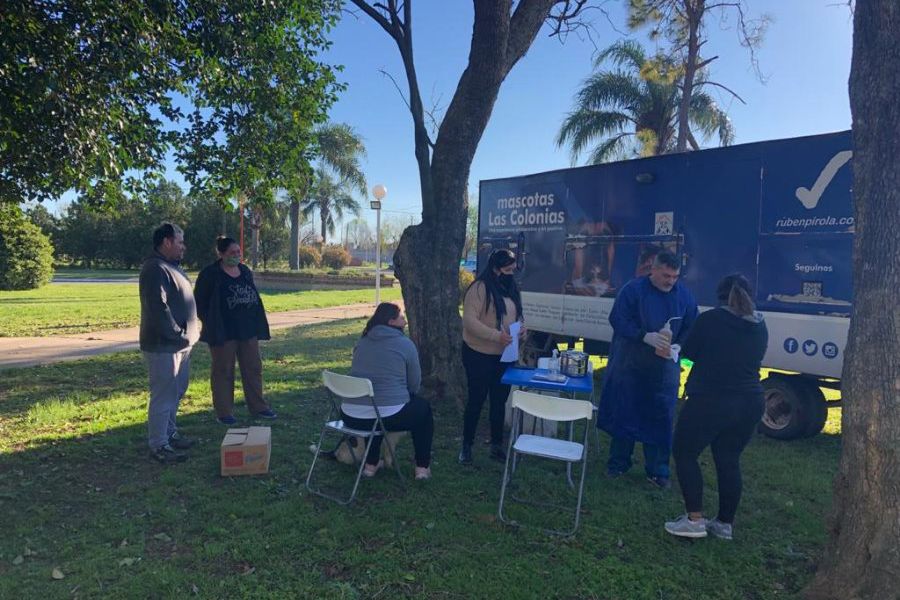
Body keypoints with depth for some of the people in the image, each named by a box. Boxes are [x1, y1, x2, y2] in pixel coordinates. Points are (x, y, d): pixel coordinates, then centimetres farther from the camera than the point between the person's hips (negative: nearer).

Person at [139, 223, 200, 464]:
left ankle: (169, 433, 31)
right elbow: (158, 308, -26)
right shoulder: (155, 269, -18)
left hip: (179, 344, 11)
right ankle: (159, 446, 4)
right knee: (164, 396, -4)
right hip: (163, 345, -11)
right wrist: (178, 335, -20)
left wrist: (187, 335, 17)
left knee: (175, 392, 19)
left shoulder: (171, 266, 16)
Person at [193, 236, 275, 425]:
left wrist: (256, 323, 9)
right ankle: (224, 412, 14)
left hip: (248, 330, 6)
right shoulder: (210, 274, -8)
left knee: (253, 368, 10)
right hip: (223, 331, -6)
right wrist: (212, 324, -7)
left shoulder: (245, 271, 8)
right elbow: (199, 302, -6)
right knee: (223, 371, 5)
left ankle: (258, 407, 22)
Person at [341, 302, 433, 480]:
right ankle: (422, 467, 24)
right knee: (423, 407, 24)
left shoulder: (362, 342, 13)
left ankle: (370, 465, 38)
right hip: (389, 417, -5)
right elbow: (414, 384, 3)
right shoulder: (405, 344, -2)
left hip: (351, 417, 5)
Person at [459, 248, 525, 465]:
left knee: (499, 401, 14)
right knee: (476, 401, 3)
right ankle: (466, 446, 19)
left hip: (504, 356, 7)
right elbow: (470, 321, -22)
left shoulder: (511, 288, 8)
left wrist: (520, 329, -3)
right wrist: (496, 335, -30)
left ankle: (496, 445, 28)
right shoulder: (480, 288, -15)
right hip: (479, 355, -7)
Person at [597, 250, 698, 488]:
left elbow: (691, 331, 4)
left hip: (665, 367, 2)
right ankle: (618, 463, 24)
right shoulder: (633, 289, -8)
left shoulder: (684, 296, 1)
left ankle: (658, 471, 19)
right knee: (623, 413, 8)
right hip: (629, 364, -2)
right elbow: (617, 320, -12)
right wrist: (645, 336, -24)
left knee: (661, 417, 6)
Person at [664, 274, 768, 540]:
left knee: (684, 453, 7)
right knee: (729, 461, 16)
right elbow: (751, 361, 18)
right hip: (749, 403, 6)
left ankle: (695, 520, 3)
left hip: (710, 401, -6)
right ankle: (725, 523, 22)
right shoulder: (760, 327, 7)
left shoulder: (710, 319, -10)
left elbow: (689, 352, 1)